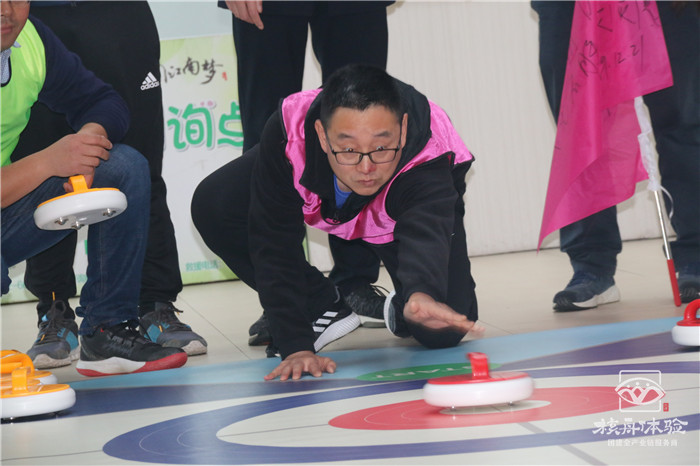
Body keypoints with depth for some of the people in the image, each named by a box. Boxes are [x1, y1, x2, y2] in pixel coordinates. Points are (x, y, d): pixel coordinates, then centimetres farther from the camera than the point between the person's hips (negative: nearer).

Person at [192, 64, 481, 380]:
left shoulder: (429, 159, -46)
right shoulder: (286, 132, -40)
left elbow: (425, 234, -64)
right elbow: (275, 246, -36)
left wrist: (421, 293, -88)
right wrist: (296, 346, -41)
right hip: (324, 200, 3)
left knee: (443, 333, -23)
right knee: (213, 207, -20)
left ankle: (401, 310, 16)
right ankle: (322, 306, -2)